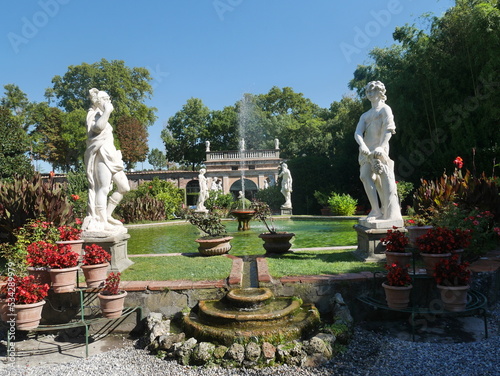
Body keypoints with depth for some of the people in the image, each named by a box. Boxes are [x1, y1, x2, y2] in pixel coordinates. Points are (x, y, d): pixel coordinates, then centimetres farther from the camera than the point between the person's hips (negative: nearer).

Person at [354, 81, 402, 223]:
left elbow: (388, 130, -6)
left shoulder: (385, 109, 9)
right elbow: (358, 133, 8)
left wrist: (381, 147, -21)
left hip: (379, 149, -6)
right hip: (366, 150, 6)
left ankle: (390, 214, -8)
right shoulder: (365, 115, 25)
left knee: (385, 180, -12)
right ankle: (376, 210, -3)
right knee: (365, 175, -7)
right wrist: (362, 146, -14)